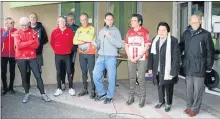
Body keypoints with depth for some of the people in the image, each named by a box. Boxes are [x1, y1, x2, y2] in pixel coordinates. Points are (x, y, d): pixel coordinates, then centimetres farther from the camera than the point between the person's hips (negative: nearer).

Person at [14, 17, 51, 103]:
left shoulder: (33, 32, 1)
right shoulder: (17, 33, -1)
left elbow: (36, 45, -9)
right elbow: (18, 45, -16)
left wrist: (24, 44, -15)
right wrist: (31, 41, -16)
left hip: (32, 57, 0)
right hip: (21, 58, 0)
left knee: (38, 75, -1)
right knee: (24, 77, 10)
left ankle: (43, 94, 7)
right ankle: (27, 94, 25)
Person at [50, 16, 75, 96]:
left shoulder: (70, 31, -2)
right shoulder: (54, 31, 0)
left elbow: (72, 42, 8)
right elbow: (52, 42, 10)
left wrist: (69, 49, 7)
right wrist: (55, 50, 9)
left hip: (67, 55, -1)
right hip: (58, 55, 1)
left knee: (69, 72, 2)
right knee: (58, 72, 7)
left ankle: (71, 88, 12)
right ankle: (59, 89, 15)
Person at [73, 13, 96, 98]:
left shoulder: (91, 28, -3)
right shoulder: (79, 29, 11)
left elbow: (90, 39, -18)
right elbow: (74, 41, 1)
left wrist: (80, 38, -5)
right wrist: (85, 40, -11)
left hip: (90, 54, -4)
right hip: (81, 54, 5)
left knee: (91, 72, -4)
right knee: (84, 72, 10)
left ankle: (93, 90, 3)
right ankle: (85, 89, 20)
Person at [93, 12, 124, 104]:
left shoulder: (116, 31, -1)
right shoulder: (101, 31, 15)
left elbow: (120, 45, -11)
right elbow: (98, 44, 16)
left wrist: (110, 37, -15)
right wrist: (96, 45, -7)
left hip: (111, 57, -5)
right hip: (101, 57, 5)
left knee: (111, 78, 2)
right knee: (96, 76, 2)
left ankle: (109, 96, 18)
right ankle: (102, 93, 21)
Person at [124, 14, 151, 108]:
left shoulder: (144, 31, -4)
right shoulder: (129, 32, 10)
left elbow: (147, 46, -8)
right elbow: (126, 45, 9)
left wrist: (138, 57, -13)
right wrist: (130, 57, -3)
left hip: (141, 59, -4)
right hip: (131, 59, 4)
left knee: (141, 79, -1)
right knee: (131, 78, 10)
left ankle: (142, 98, 10)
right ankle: (131, 97, 21)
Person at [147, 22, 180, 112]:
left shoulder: (173, 41, -11)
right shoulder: (155, 40, 8)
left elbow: (176, 57, -14)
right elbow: (151, 54, 10)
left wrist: (174, 70, -18)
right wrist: (150, 67, 6)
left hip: (168, 70, -5)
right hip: (157, 70, 5)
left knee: (168, 87, 9)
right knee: (159, 86, 18)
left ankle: (168, 103, 27)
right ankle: (161, 101, 38)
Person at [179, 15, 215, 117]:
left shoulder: (205, 34, -6)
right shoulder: (186, 33, 5)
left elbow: (210, 51, -3)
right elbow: (181, 47, 12)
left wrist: (209, 66, -4)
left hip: (199, 66, -4)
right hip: (188, 66, 4)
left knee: (198, 88, 5)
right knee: (189, 87, 13)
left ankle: (195, 108, 18)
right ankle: (189, 106, 27)